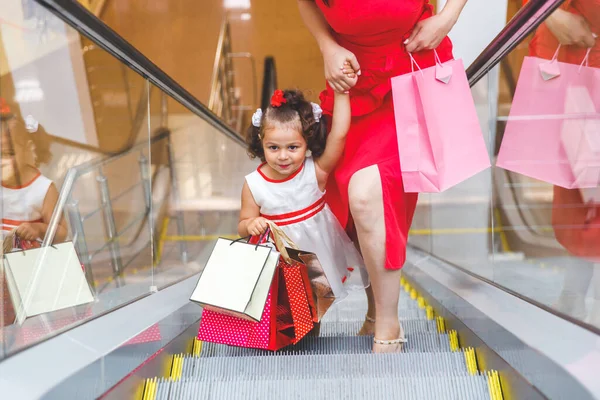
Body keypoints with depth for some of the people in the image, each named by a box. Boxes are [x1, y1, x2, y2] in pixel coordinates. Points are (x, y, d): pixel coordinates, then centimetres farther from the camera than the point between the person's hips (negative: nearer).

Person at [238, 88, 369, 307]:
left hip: (323, 253, 0)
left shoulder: (315, 172, -13)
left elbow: (338, 134, -23)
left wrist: (341, 93, -24)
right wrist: (250, 225, -20)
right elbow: (243, 225, 3)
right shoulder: (253, 184, -8)